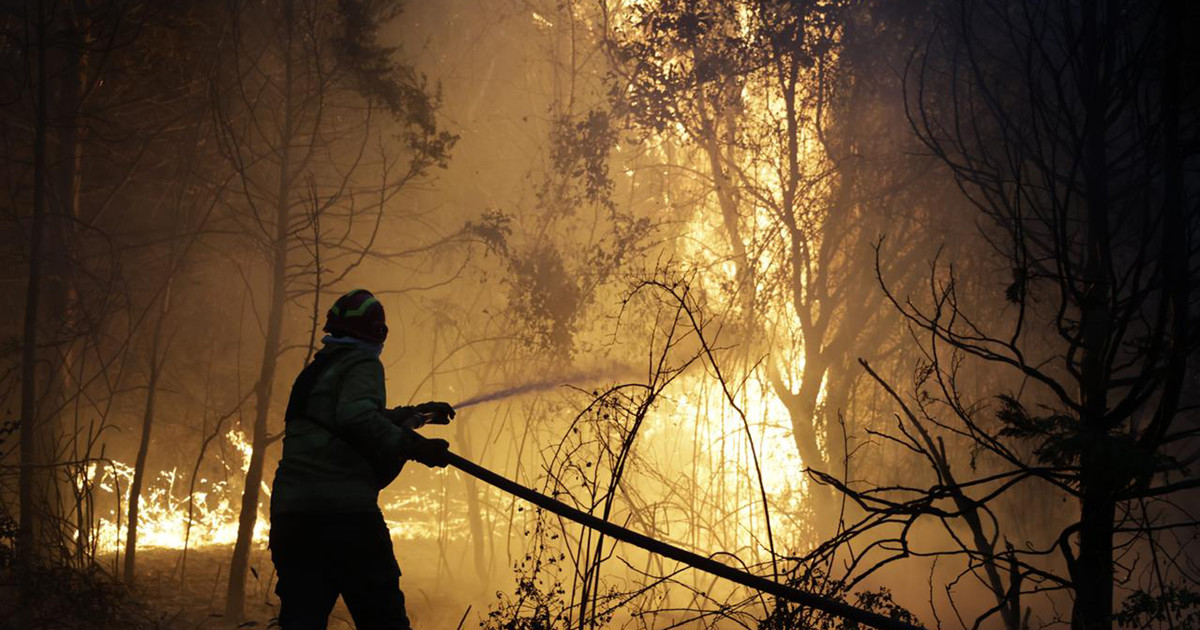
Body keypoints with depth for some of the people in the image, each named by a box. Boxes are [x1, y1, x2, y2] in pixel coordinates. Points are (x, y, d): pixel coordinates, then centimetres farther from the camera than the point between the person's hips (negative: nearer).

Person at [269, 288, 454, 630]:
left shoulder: (314, 371, 26)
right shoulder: (363, 364, 1)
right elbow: (356, 418, -19)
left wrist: (416, 413, 45)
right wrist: (412, 445, -14)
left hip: (289, 512, 7)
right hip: (345, 510, -7)